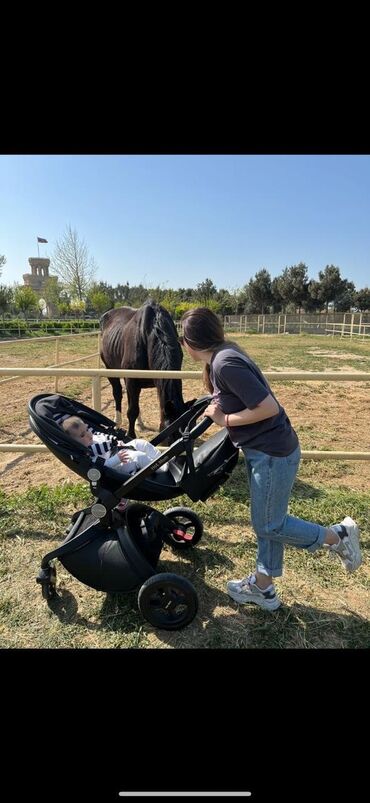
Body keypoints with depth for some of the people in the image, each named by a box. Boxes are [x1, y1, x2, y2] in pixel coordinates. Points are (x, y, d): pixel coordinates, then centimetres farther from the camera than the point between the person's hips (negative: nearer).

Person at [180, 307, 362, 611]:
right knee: (266, 521, 19)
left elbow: (268, 407, -26)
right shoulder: (222, 356, 6)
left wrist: (225, 420, -15)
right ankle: (263, 587, 35)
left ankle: (338, 535, 25)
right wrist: (217, 410, 1)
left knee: (270, 525, 8)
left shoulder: (225, 363, -24)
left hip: (273, 452, -10)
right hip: (264, 450, 10)